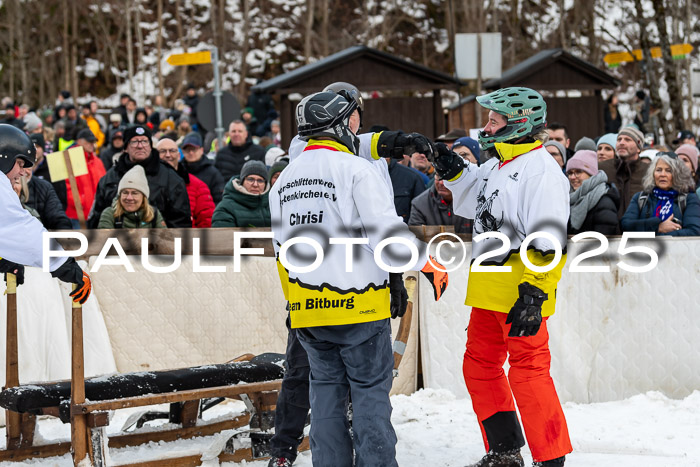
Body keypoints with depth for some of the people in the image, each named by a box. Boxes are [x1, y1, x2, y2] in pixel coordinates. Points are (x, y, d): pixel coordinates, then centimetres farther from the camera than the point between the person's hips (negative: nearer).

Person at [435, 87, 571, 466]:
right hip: (489, 291, 10)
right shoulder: (496, 166, 15)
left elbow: (548, 243, -20)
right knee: (479, 365, 16)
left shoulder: (540, 170, -14)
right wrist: (455, 174, 16)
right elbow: (473, 204, 33)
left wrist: (534, 293, -27)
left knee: (528, 371, -10)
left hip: (521, 292, -10)